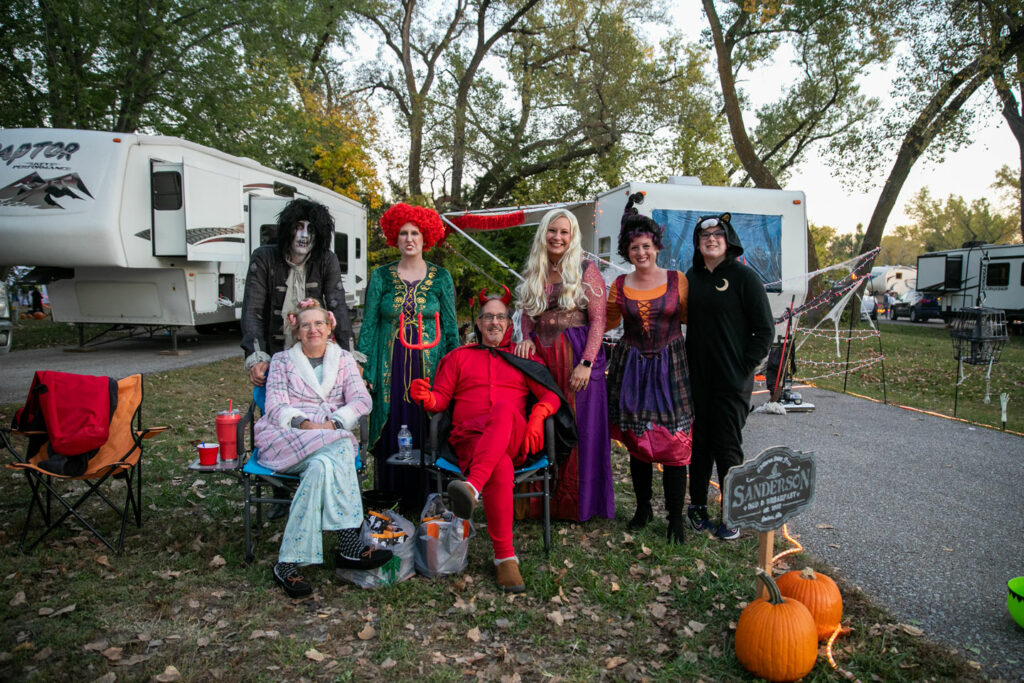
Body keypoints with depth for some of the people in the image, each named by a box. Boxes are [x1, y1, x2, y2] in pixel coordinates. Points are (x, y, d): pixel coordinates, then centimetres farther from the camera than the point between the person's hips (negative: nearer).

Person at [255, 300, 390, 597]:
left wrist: (333, 423, -15)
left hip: (334, 436, 2)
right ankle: (348, 544, -37)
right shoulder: (282, 361, 17)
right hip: (285, 436, -1)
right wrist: (305, 424, -17)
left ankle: (289, 563, -34)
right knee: (336, 451, -35)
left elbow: (362, 401, 4)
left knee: (322, 465, -36)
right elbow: (275, 408, 4)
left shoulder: (344, 360, 19)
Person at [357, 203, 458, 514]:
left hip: (429, 366, 0)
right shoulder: (381, 276, 6)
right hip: (390, 367, 1)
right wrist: (365, 371, -2)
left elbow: (450, 327, 7)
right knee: (390, 433, 1)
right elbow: (368, 325, 5)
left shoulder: (441, 277, 6)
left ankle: (423, 501, 13)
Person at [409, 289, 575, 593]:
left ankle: (472, 487, -53)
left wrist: (537, 417, -11)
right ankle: (505, 557, -31)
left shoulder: (523, 357, 23)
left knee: (504, 408, -37)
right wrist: (426, 397, -10)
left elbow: (550, 394, 11)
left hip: (513, 439, 0)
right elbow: (442, 398, 14)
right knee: (501, 467, -36)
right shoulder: (459, 356, 23)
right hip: (470, 437, 0)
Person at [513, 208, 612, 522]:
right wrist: (527, 338, -2)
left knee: (579, 428, 0)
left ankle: (579, 502, 14)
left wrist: (586, 363, -16)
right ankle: (543, 499, 18)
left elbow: (598, 320, -7)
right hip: (540, 357, 4)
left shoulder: (586, 270, -2)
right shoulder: (533, 273, 13)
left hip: (578, 356, -4)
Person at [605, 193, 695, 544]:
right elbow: (608, 323, 16)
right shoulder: (620, 285, 4)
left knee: (674, 444, -3)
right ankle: (643, 508, 28)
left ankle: (676, 517, 11)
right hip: (632, 367, 2)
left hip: (669, 367, -2)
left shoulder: (677, 280, -1)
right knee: (636, 442, 10)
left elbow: (690, 317, 9)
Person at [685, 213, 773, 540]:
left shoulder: (744, 276, -6)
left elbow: (765, 329, -7)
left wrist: (744, 367, -12)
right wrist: (687, 362, 7)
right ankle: (697, 505, 26)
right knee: (700, 442, 12)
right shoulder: (691, 277, 9)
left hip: (732, 379, -4)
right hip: (697, 377, 5)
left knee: (728, 446, 2)